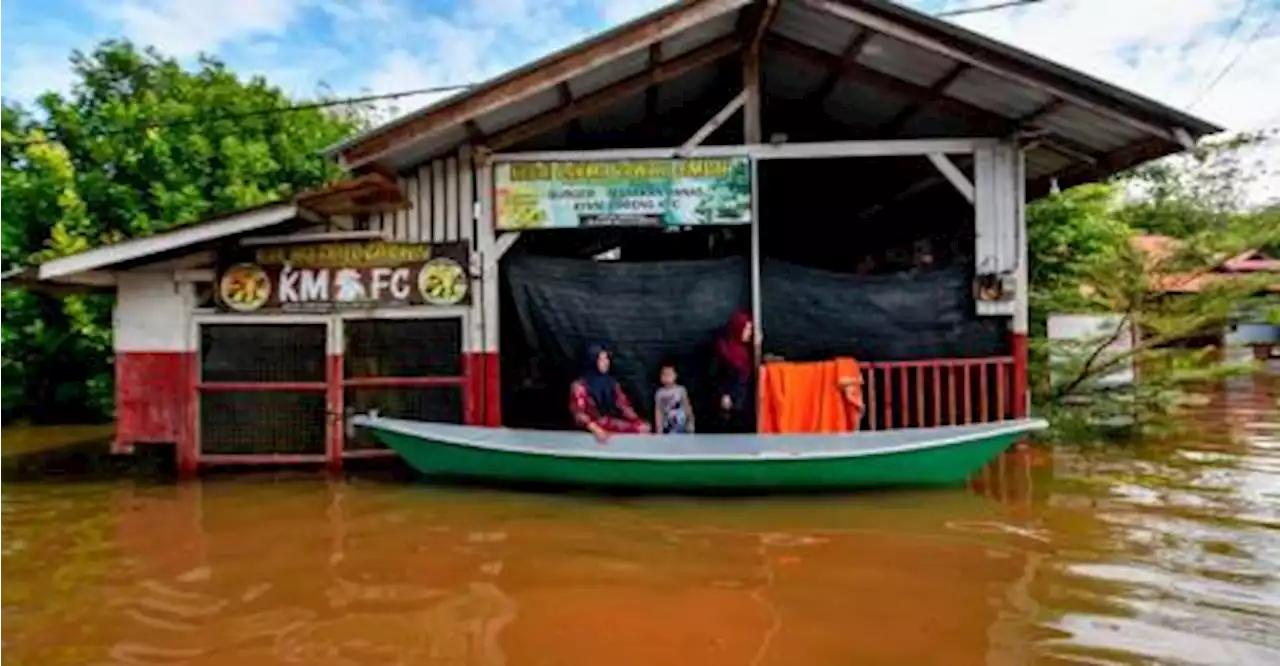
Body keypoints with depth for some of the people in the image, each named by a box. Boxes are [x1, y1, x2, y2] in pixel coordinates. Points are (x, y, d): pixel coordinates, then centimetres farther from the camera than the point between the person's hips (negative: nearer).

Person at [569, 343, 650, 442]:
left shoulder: (612, 382, 16)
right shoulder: (580, 385, -2)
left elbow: (624, 405, 10)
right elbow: (579, 413, -11)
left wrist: (638, 421, -8)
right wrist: (595, 429, -27)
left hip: (614, 422, 6)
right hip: (595, 425, -6)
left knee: (643, 427, -24)